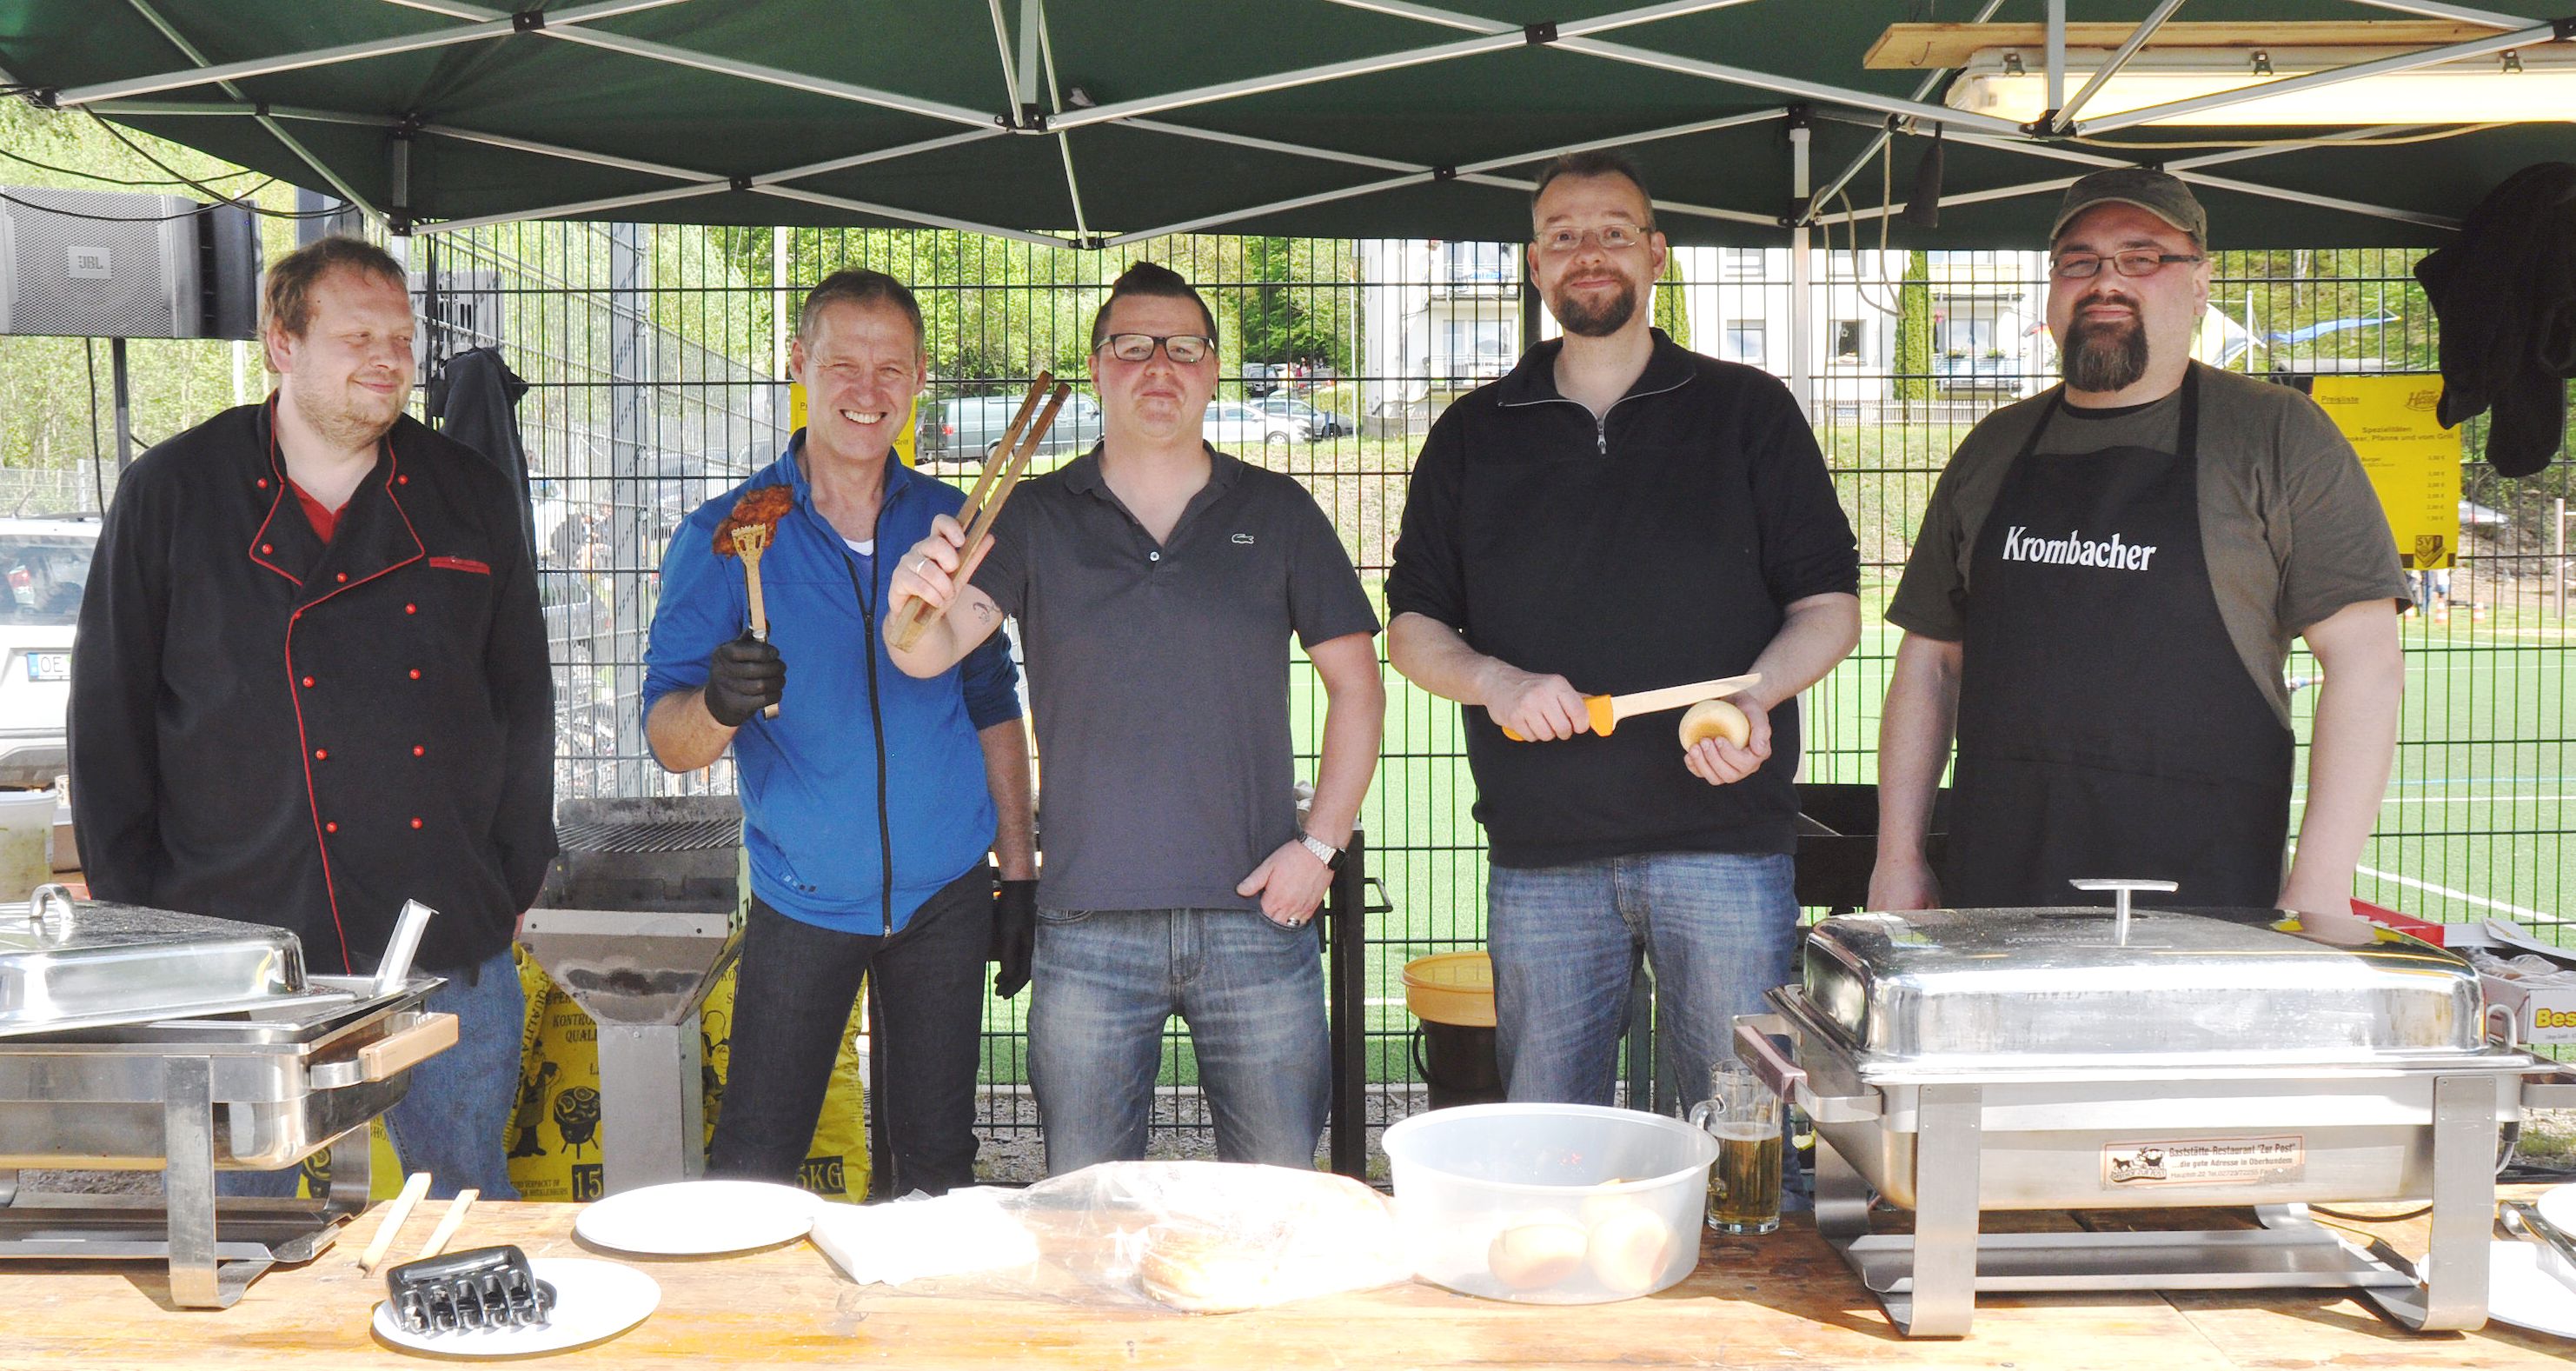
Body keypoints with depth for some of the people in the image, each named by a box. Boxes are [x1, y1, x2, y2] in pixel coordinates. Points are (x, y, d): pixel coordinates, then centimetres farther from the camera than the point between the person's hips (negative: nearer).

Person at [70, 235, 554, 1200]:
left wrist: (515, 884, 8)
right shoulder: (171, 494, 1)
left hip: (449, 944, 2)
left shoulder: (470, 497, 7)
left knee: (470, 1209, 13)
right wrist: (137, 920, 0)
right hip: (237, 933, -2)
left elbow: (524, 705, 12)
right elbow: (109, 715, 3)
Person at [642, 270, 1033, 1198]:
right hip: (804, 902, -2)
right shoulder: (726, 535, -5)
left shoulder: (953, 526, 3)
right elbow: (668, 738, -10)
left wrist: (1020, 875, 7)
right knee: (752, 1168, -1)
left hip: (945, 895, 2)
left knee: (936, 1166, 9)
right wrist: (717, 706, -33)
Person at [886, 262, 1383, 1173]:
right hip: (1089, 926, 0)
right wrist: (917, 603, -30)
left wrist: (1320, 844, -2)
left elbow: (1356, 686, 8)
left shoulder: (1277, 513, 7)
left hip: (1256, 917, 0)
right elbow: (931, 653, -6)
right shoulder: (1037, 519, 6)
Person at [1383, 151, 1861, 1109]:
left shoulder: (1749, 411, 9)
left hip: (1724, 838, -1)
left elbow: (1829, 606, 7)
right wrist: (1495, 681, -8)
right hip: (1539, 854, 2)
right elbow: (1412, 628, 13)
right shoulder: (1473, 435, 14)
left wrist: (1755, 698, -13)